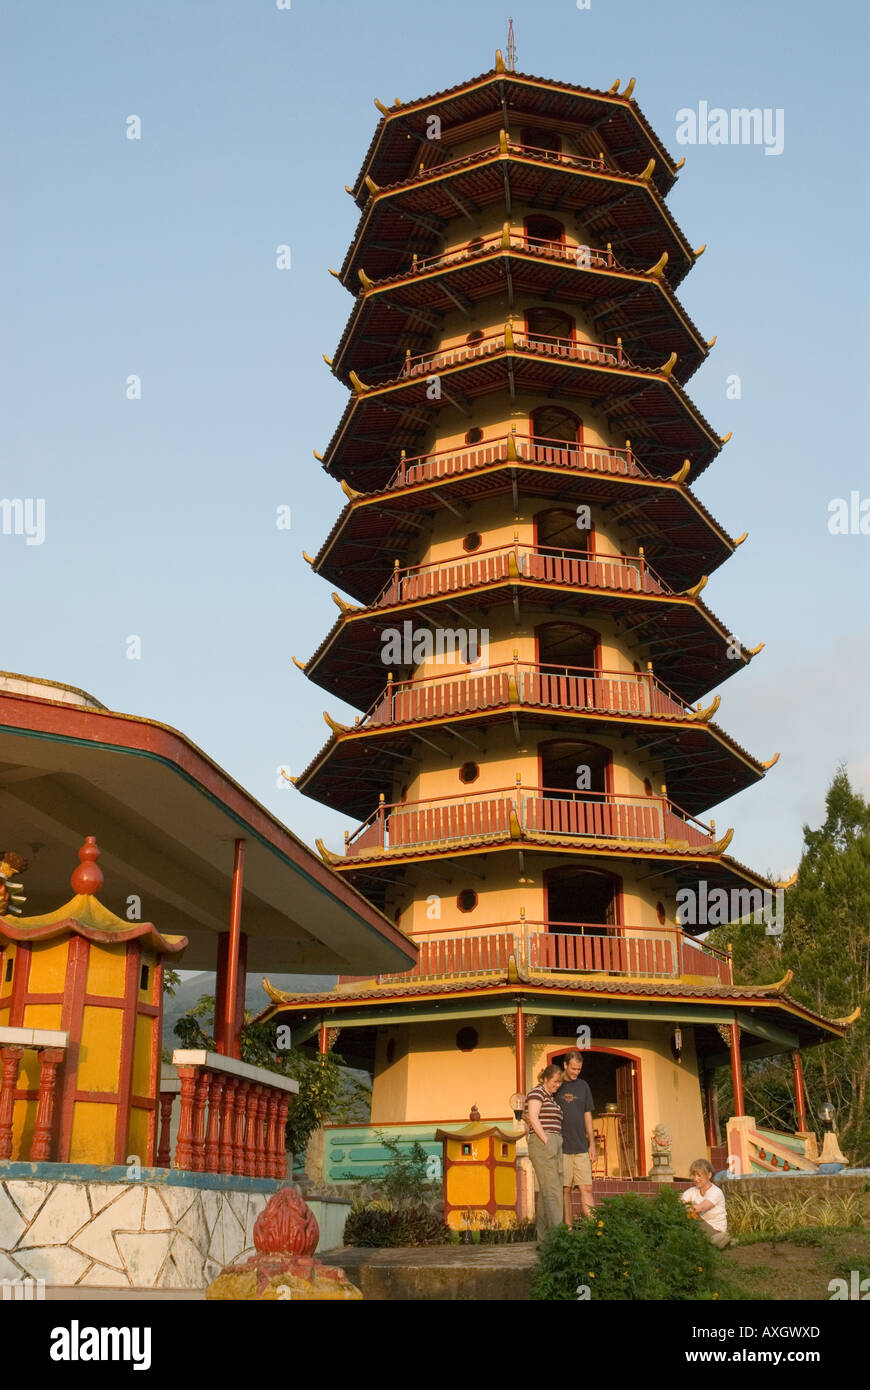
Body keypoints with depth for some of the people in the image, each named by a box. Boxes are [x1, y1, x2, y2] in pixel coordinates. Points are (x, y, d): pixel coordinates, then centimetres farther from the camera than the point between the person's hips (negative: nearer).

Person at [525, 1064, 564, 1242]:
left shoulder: (551, 1097, 25)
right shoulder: (537, 1092, -3)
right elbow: (533, 1119, -14)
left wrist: (557, 1148, 15)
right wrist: (546, 1142, -17)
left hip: (553, 1146, 9)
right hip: (542, 1144, -9)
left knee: (546, 1192, 6)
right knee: (552, 1190, -15)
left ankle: (544, 1237, 6)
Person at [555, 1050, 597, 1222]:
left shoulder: (583, 1086, 13)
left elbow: (588, 1116, 15)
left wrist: (592, 1144, 9)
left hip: (581, 1147, 3)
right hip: (560, 1148, -2)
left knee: (586, 1188, -3)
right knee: (565, 1190, -2)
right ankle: (568, 1227, 3)